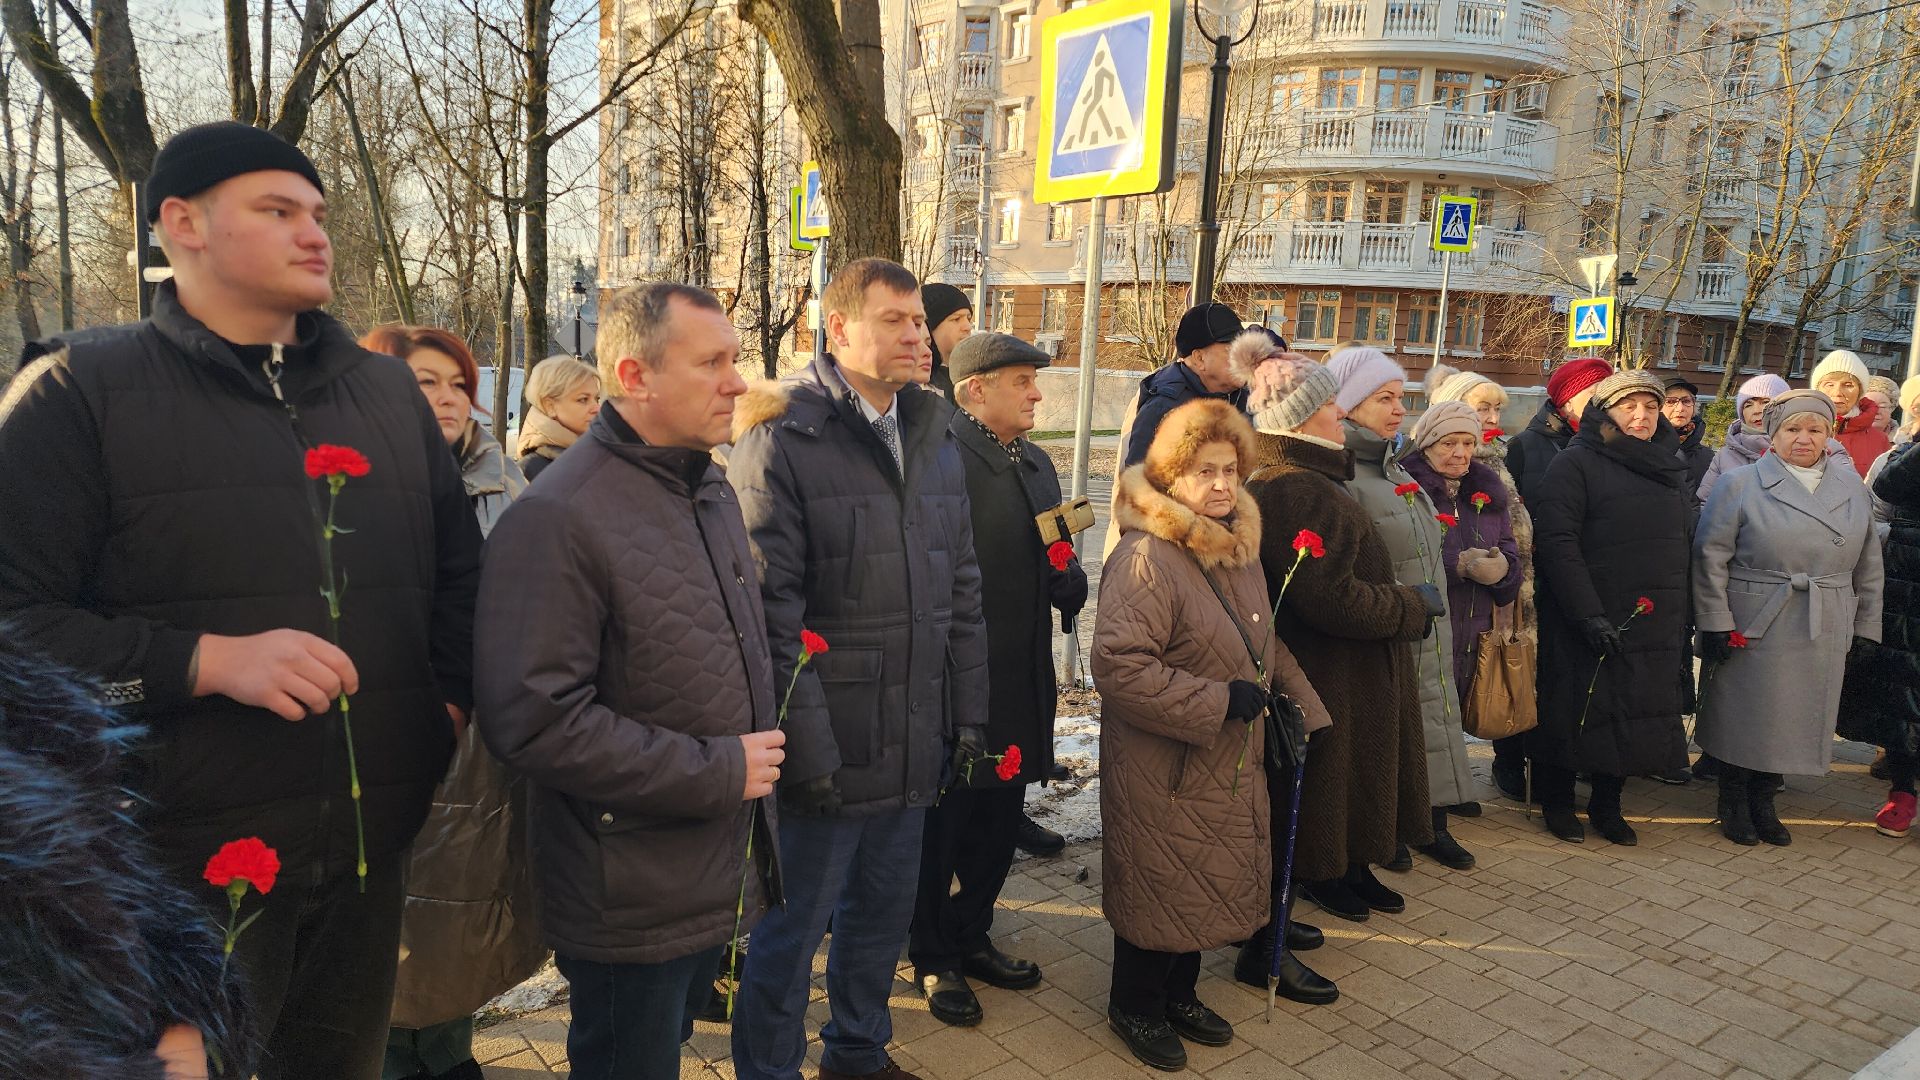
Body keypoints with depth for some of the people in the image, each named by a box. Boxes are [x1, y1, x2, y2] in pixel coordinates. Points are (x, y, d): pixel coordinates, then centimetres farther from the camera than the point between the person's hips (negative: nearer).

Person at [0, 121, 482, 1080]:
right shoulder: (81, 391, -5)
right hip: (188, 854, -4)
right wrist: (209, 659, -22)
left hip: (377, 838, 5)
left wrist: (454, 702, 2)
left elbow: (459, 570, 15)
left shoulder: (388, 390, 11)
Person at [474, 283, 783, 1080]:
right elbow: (533, 719, -27)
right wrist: (716, 770, -22)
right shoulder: (557, 519, -21)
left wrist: (761, 747, 8)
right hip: (631, 903, -8)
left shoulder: (713, 491, 8)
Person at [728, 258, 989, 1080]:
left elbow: (962, 590, 12)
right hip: (826, 748, -6)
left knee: (884, 914, 22)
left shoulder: (934, 437, 9)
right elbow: (770, 606, -16)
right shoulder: (781, 437, -11)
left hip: (916, 744, 7)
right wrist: (805, 744, -17)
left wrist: (967, 712, 9)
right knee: (793, 928, 9)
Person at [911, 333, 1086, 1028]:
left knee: (1000, 818, 19)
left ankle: (970, 936, 39)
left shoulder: (1037, 464, 13)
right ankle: (933, 958, 28)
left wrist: (1073, 583, -6)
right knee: (942, 821, 9)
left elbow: (1056, 560, 17)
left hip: (1020, 681, 8)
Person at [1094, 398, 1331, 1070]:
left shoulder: (1238, 548, 7)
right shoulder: (1146, 558, -23)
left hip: (1231, 762, 8)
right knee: (1159, 887, 7)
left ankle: (1179, 994, 41)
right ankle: (1134, 1007, 31)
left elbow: (1262, 645, 21)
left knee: (1210, 883, 19)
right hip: (1162, 769, -8)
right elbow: (1118, 666, -30)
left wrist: (1298, 702, 8)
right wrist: (1221, 701, -24)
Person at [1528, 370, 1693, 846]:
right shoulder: (1576, 464, -8)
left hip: (1655, 629, 6)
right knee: (1579, 713, 4)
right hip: (1586, 626, -6)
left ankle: (1607, 806, 27)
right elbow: (1556, 542, -16)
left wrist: (1681, 624, 12)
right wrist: (1589, 615, -21)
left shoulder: (1670, 468, 14)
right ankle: (1557, 803, 22)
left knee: (1636, 716, 10)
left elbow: (1684, 551, 18)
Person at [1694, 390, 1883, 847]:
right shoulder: (1741, 485, -5)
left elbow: (1868, 566, 14)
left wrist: (1865, 630, 10)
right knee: (1745, 716, 4)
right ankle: (1733, 801, 22)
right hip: (1752, 632, -4)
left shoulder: (1853, 489, 9)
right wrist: (1716, 623, -12)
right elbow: (1710, 556, -8)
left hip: (1824, 636, 4)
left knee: (1794, 720, 11)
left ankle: (1763, 799, 28)